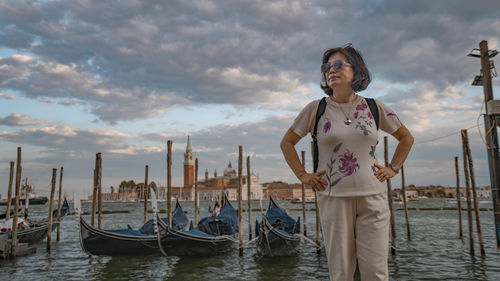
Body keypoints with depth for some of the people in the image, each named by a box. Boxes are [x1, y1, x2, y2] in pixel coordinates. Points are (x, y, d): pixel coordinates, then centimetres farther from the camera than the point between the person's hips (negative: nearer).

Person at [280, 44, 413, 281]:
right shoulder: (315, 109, 1)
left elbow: (406, 138, 20)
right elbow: (286, 143, 10)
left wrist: (393, 168, 9)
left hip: (372, 196, 2)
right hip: (333, 198, -1)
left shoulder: (374, 107, 6)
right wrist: (303, 175, 4)